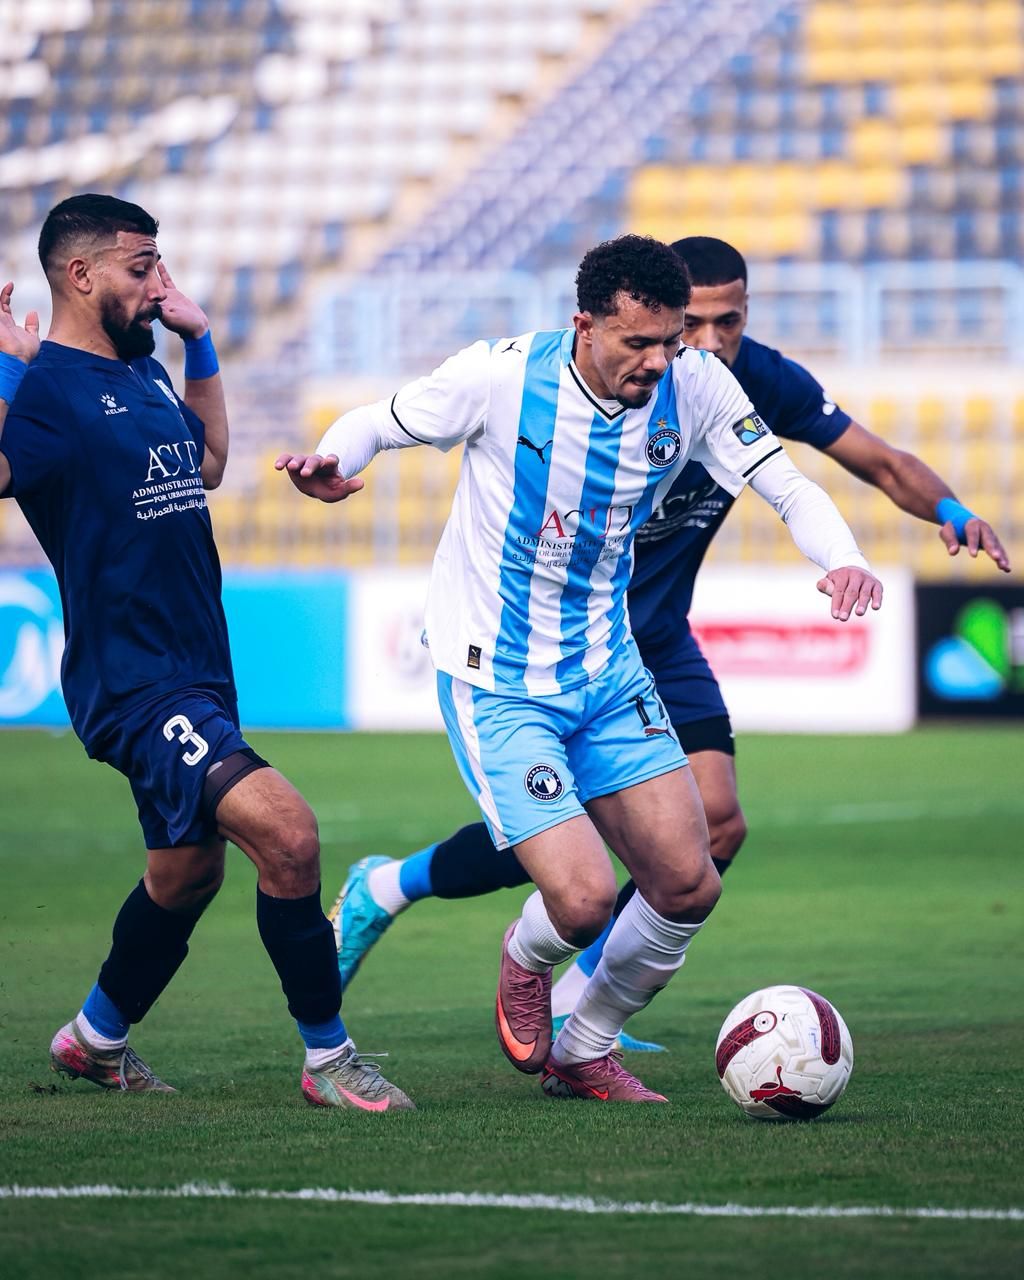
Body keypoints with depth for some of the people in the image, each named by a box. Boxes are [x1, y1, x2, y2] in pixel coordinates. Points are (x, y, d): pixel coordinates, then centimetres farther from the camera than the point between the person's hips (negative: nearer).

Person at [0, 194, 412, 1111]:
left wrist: (200, 344, 23)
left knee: (187, 875, 22)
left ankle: (97, 1038, 42)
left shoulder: (143, 372, 13)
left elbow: (207, 464, 30)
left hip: (197, 677, 10)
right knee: (288, 834, -22)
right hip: (134, 686, -10)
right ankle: (329, 1058, -9)